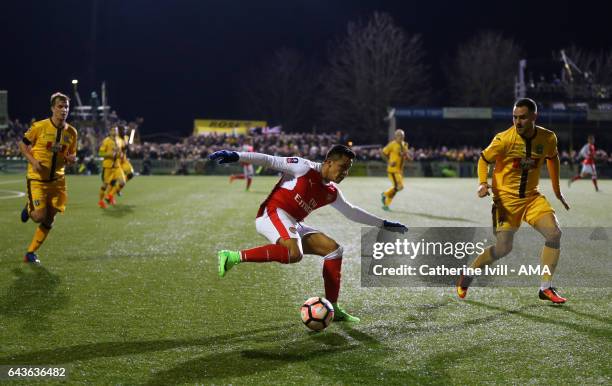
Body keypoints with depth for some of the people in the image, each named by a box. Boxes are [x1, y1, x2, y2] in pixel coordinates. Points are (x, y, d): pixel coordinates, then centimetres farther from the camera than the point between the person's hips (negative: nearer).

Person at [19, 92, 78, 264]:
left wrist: (72, 159, -12)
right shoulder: (39, 127, -12)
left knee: (49, 220, 5)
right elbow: (23, 145, -1)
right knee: (39, 216, -13)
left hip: (57, 179, 4)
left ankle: (30, 253, 20)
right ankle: (28, 209, 25)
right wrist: (33, 161, -16)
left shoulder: (71, 132, 0)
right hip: (37, 178, -4)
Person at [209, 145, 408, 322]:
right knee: (294, 254, -36)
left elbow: (352, 212, 33)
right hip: (272, 213, -9)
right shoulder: (304, 168, -5)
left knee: (334, 249, 6)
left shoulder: (332, 193, 17)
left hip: (292, 226, 9)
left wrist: (384, 224, 34)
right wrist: (235, 156, -18)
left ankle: (332, 308, 9)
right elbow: (270, 160, -8)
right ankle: (234, 256, -34)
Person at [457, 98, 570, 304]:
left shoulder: (548, 138, -4)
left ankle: (546, 288, -3)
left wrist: (557, 191, 21)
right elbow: (484, 159, -2)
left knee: (554, 234, -15)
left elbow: (552, 158, 17)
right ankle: (467, 275, 15)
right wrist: (483, 183, -19)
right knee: (503, 248, -11)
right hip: (506, 198, -4)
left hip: (532, 196, 4)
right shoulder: (504, 139, -16)